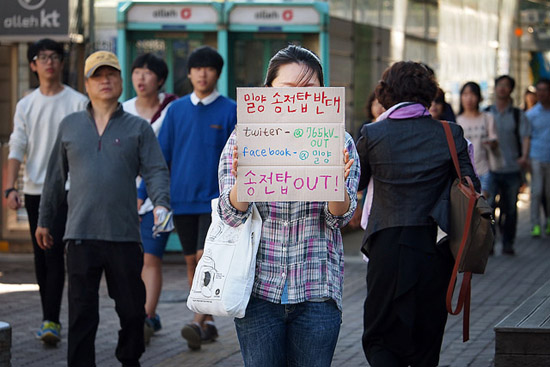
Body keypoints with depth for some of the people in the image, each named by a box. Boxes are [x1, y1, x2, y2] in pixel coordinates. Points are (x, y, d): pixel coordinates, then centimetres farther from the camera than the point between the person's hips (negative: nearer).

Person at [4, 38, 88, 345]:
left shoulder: (78, 103, 0)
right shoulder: (26, 105, 10)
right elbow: (17, 150, 6)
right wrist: (10, 188, -6)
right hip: (34, 190, 4)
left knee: (54, 253, -14)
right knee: (41, 258, 8)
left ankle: (51, 321, -16)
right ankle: (50, 319, 17)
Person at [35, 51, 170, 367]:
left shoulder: (139, 128, 7)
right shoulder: (70, 126, 13)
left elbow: (157, 171, -1)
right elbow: (56, 176, 18)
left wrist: (161, 204, -20)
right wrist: (45, 220, 20)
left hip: (125, 234, 0)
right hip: (81, 236, 1)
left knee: (133, 309, 7)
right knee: (82, 313, -1)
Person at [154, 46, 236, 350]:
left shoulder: (230, 111, -1)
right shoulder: (176, 110, 8)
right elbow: (161, 156, 10)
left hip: (215, 199, -4)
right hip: (182, 199, 4)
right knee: (191, 261, 8)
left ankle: (198, 322, -21)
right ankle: (208, 324, 17)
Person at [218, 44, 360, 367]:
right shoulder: (243, 139, 2)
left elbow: (341, 217, -5)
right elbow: (232, 216, -3)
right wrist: (241, 179, -25)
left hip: (317, 291, 0)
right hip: (258, 288, 0)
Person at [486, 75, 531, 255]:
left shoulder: (518, 115, 7)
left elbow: (525, 137, -1)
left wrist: (524, 156, -17)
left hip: (512, 168, 0)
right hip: (491, 168, 0)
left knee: (510, 208, 4)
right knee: (488, 206, -10)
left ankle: (508, 243, 14)